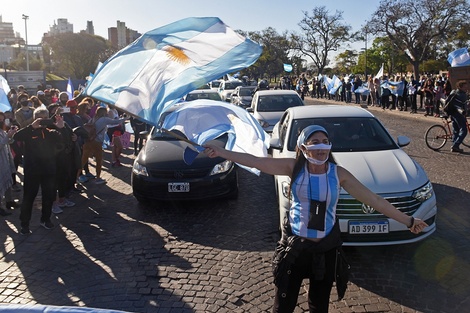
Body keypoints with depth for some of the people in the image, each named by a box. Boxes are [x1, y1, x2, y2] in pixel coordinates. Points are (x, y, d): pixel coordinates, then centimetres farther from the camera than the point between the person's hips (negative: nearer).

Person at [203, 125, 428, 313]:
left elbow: (374, 200, -6)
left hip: (326, 247, 1)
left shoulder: (338, 173, -9)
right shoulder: (294, 167, -10)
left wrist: (408, 221, -5)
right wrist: (222, 152, -21)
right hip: (294, 245, -1)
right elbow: (256, 161, -15)